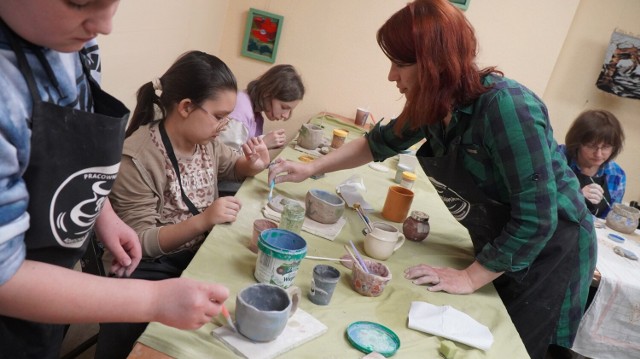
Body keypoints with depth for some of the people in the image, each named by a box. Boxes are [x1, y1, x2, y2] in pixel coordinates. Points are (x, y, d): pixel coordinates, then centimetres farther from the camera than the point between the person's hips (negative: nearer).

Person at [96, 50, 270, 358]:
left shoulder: (205, 139, -2)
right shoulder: (137, 158, -22)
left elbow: (231, 166, 20)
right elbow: (138, 242, -19)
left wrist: (254, 165, -4)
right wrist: (202, 220, -30)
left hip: (200, 251, 6)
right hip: (153, 266, -6)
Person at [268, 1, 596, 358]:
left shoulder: (505, 107, -32)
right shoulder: (434, 105, -8)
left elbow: (537, 219, -30)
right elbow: (379, 143, 9)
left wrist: (470, 278, -21)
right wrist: (310, 168, 3)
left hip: (549, 253, -6)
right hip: (497, 248, 7)